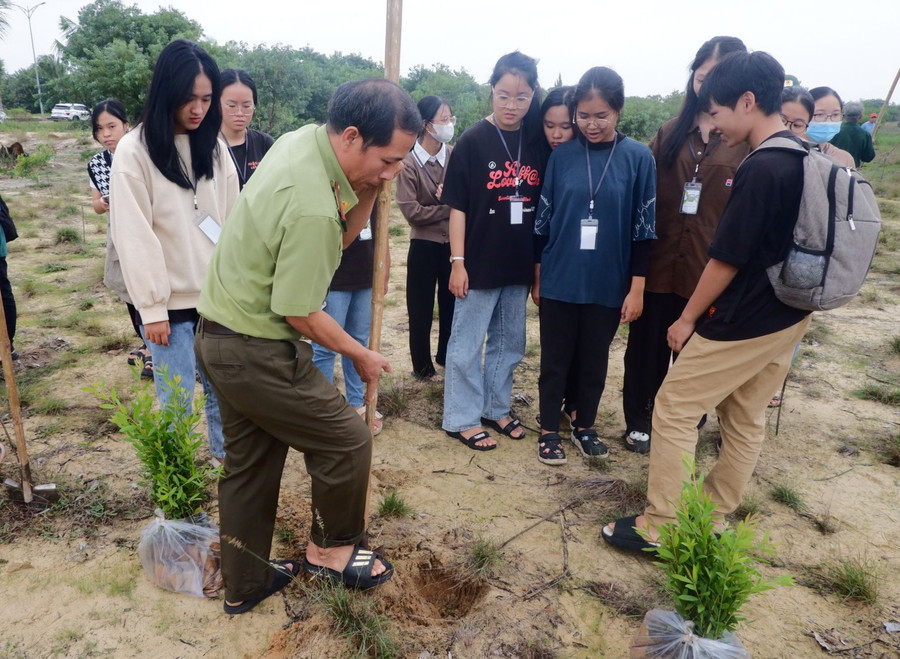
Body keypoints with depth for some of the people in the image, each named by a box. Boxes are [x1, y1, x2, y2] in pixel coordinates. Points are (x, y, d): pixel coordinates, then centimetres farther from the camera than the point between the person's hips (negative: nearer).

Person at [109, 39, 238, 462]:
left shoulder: (214, 147, 7)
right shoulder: (135, 150, -7)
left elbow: (232, 222, 6)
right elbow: (134, 237, -10)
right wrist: (151, 307, -12)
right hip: (172, 302, -4)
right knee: (176, 402, 3)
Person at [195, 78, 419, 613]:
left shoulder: (301, 140, 1)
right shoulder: (311, 207, -28)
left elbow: (341, 235, 9)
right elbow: (301, 314, -21)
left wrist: (370, 189, -7)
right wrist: (363, 356, -7)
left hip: (220, 335, 10)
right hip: (258, 352, -10)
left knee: (250, 463, 19)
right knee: (348, 439, 4)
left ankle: (245, 585, 36)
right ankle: (331, 548, 27)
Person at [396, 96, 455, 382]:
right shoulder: (409, 164, -12)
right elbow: (411, 211, -17)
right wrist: (449, 208, -12)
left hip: (453, 243, 4)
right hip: (425, 245, -3)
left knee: (451, 304, 16)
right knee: (421, 310, 9)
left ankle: (446, 356, 36)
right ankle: (423, 366, 25)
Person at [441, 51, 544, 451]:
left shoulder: (538, 143, 3)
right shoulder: (473, 141, -8)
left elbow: (544, 204, 9)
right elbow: (457, 206, -7)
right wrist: (457, 262, -11)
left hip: (520, 266, 5)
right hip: (479, 265, -4)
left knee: (509, 343, 16)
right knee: (467, 345, 5)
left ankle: (496, 408, 33)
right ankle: (462, 419, 19)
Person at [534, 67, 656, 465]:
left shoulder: (638, 158, -4)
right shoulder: (562, 155, -1)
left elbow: (643, 229, -2)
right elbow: (543, 221, 4)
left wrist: (637, 288, -4)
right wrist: (537, 278, 5)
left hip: (608, 285, 0)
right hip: (559, 282, 1)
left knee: (595, 362, 13)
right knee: (555, 361, 9)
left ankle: (585, 427, 32)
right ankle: (549, 431, 25)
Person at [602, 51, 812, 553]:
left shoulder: (762, 168, -22)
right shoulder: (807, 158, 7)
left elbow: (726, 260, -19)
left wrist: (688, 318, -8)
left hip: (743, 322, -9)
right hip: (788, 318, 9)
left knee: (674, 409, 1)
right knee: (746, 419, 16)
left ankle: (658, 527, 10)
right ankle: (711, 519, 30)